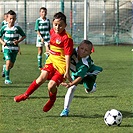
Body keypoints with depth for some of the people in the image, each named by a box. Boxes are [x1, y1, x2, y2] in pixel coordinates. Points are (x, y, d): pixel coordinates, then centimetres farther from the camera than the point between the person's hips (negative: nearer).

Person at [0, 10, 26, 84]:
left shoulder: (17, 28, -6)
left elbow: (24, 36, 4)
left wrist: (18, 41, -12)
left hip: (14, 48, 2)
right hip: (7, 48, -1)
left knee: (11, 65, 6)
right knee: (8, 62, -17)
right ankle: (7, 78, -7)